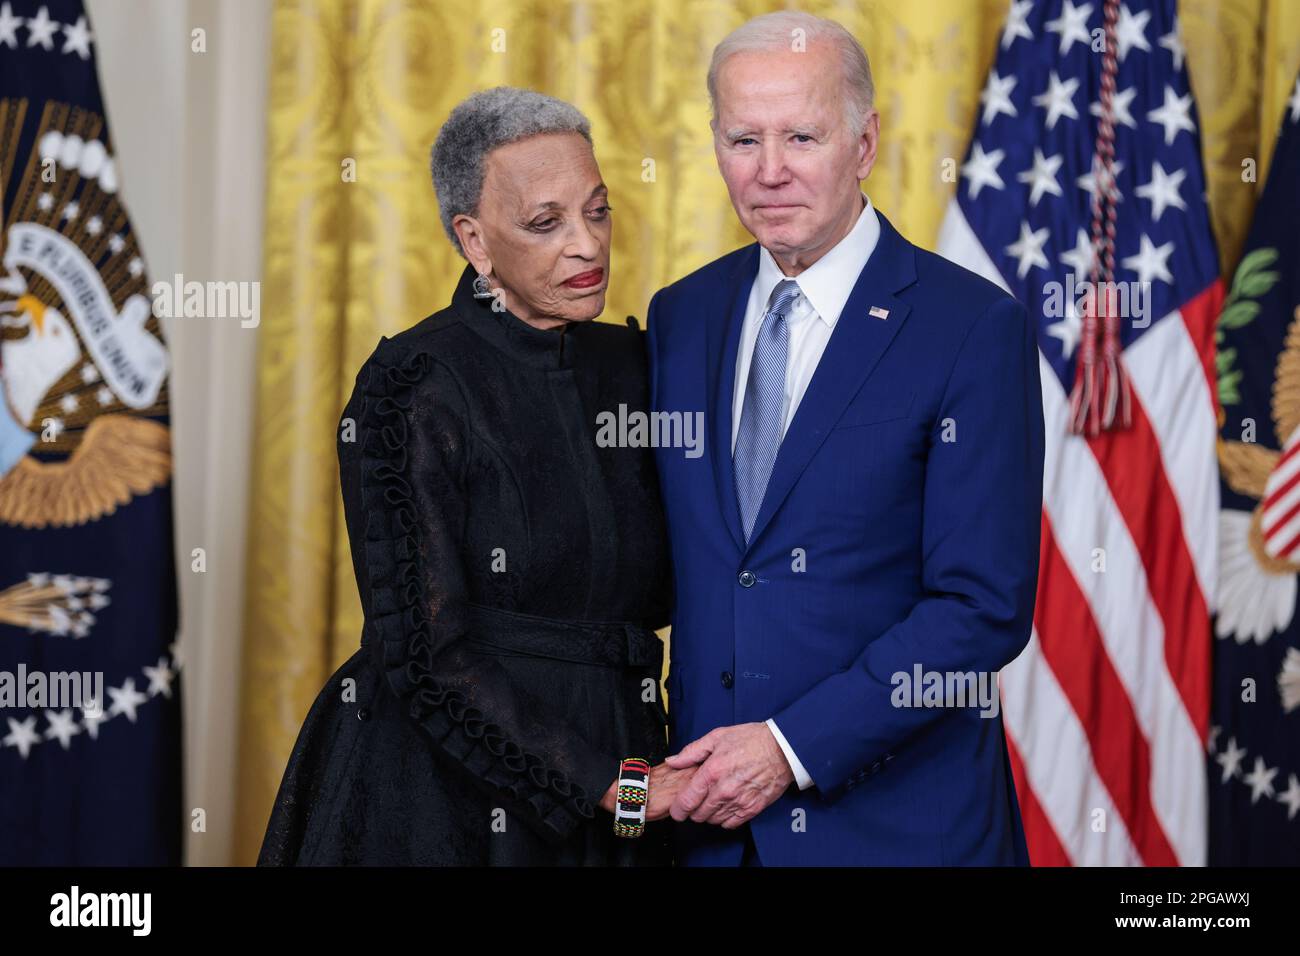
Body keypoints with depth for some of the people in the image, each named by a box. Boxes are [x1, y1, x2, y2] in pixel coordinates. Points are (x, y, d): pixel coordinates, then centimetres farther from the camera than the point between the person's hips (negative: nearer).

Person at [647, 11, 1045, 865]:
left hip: (897, 817, -4)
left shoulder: (975, 329, -10)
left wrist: (792, 747, -16)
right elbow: (667, 567, 11)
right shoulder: (680, 317, 7)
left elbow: (986, 604, -13)